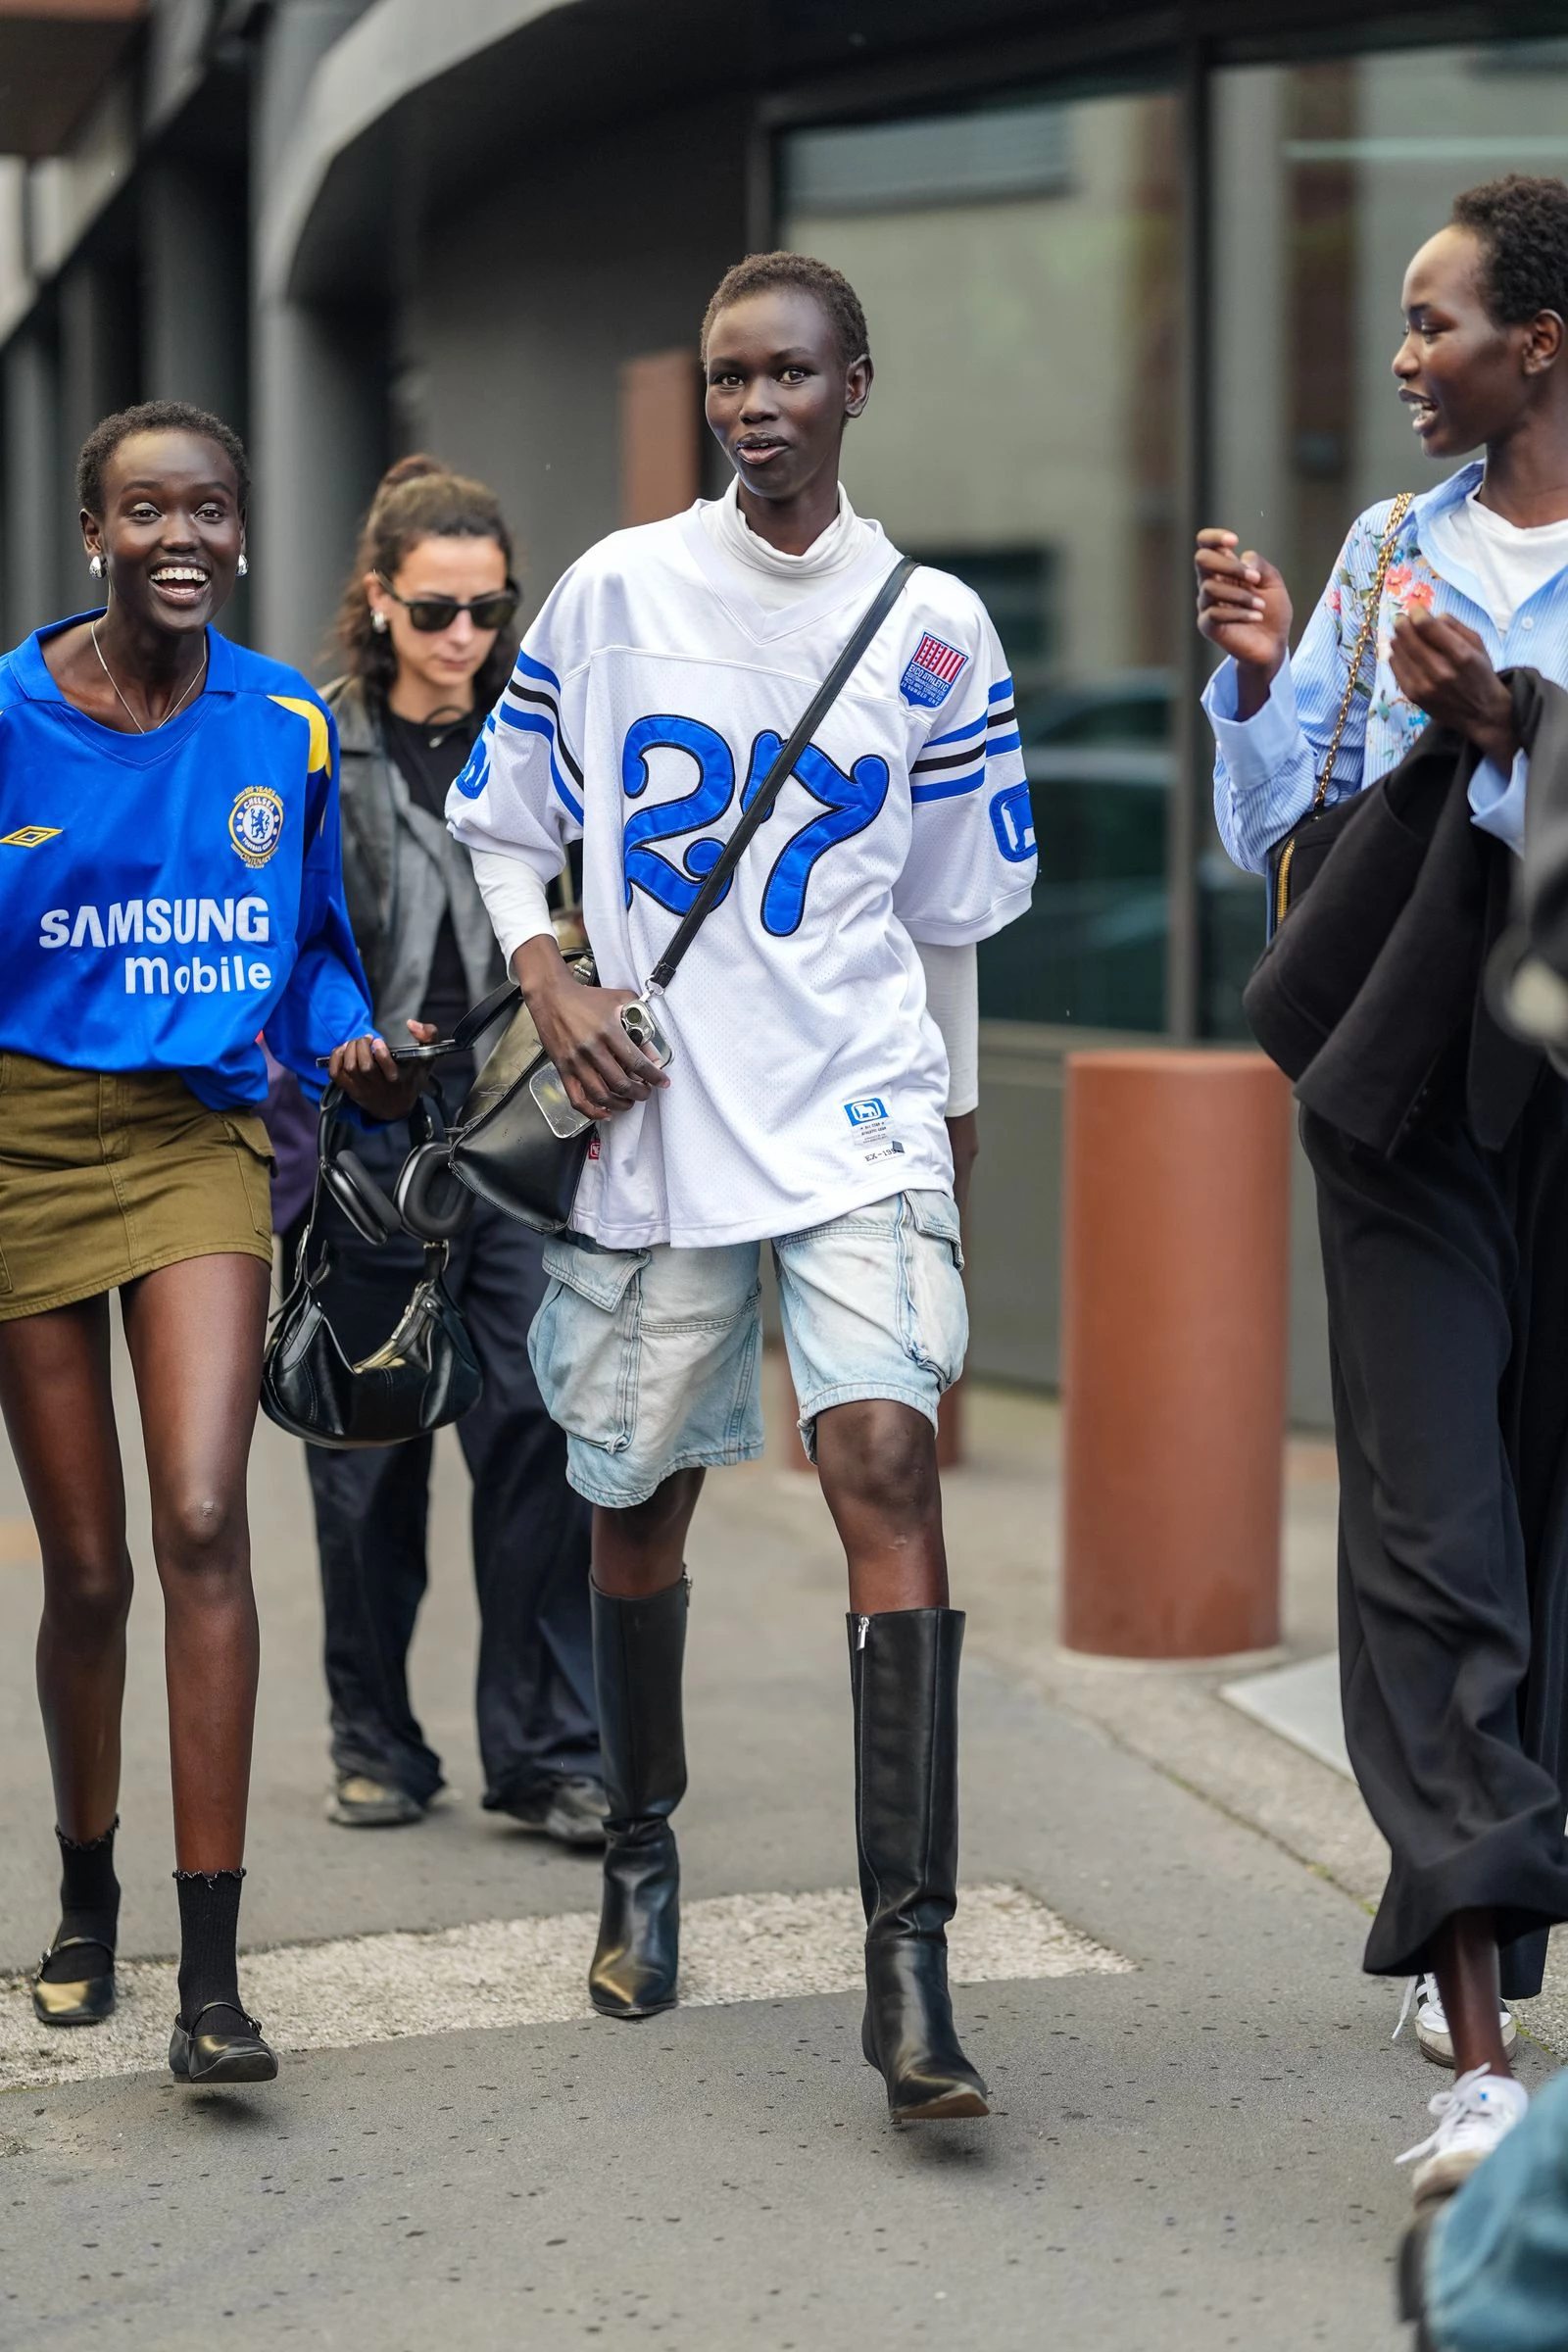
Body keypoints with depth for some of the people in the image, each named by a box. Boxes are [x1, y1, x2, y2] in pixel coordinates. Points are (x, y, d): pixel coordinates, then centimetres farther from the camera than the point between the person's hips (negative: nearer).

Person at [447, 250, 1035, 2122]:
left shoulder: (933, 624, 5)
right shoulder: (615, 589, 4)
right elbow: (501, 822, 12)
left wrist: (956, 1109, 18)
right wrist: (550, 984, -5)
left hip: (855, 1119, -1)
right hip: (648, 1123, 1)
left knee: (887, 1459, -18)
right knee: (639, 1498, 11)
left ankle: (907, 1955, -20)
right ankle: (641, 1851, 37)